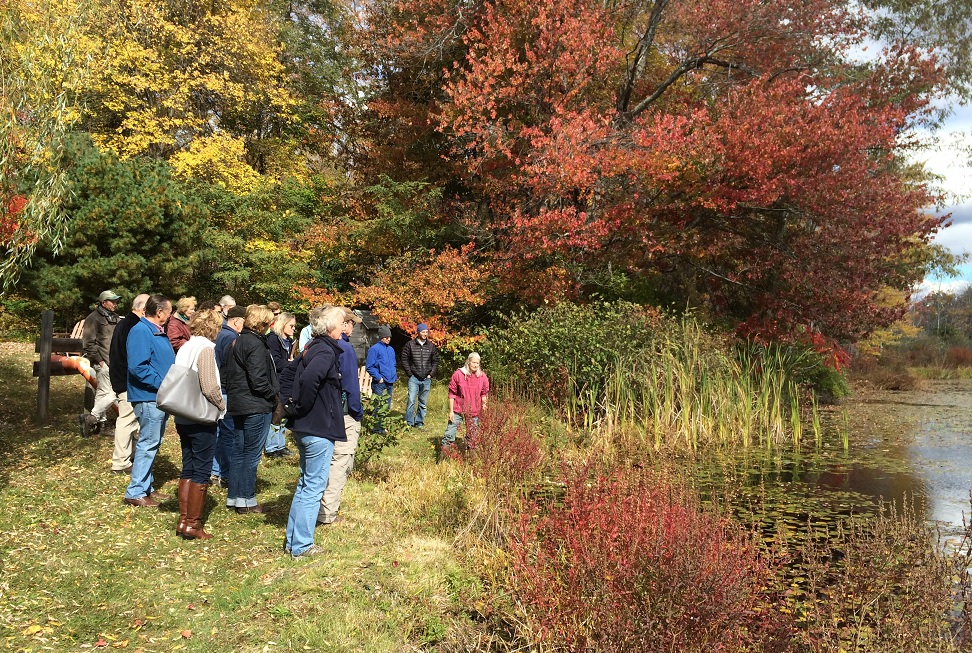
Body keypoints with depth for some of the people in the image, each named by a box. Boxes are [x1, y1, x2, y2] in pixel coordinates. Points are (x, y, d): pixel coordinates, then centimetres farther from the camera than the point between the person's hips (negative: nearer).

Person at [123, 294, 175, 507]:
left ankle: (146, 487, 26)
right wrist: (162, 384, -22)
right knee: (148, 444, -6)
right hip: (148, 397, -10)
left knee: (152, 444, 16)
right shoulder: (140, 332, -15)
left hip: (160, 398, 10)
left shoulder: (158, 332, 16)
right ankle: (135, 492, 2)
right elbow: (137, 367, -24)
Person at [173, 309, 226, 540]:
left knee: (188, 469, 14)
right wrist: (221, 404, -6)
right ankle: (192, 524, 7)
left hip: (183, 417, 8)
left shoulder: (185, 348, 9)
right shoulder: (206, 348, -15)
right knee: (201, 472, 1)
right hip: (202, 419, -8)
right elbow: (210, 387, -22)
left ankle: (183, 520, 20)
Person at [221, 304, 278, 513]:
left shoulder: (237, 342, 11)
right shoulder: (256, 344, -17)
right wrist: (273, 394, -6)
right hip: (256, 406, -9)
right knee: (252, 453, 0)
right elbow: (258, 380, -21)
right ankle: (246, 500, 7)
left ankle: (233, 496, 23)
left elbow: (224, 372, 16)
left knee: (238, 452, 15)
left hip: (237, 404, 9)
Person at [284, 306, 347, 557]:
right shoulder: (326, 351, -17)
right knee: (313, 488, 1)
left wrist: (300, 408, 11)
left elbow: (302, 377, 17)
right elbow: (309, 378, -34)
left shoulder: (313, 347, 12)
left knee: (305, 485, 19)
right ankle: (302, 545, 10)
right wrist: (305, 406, -20)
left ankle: (293, 539, 28)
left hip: (305, 428, 10)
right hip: (319, 429, -10)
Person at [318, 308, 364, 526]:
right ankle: (327, 513, 2)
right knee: (340, 462, 0)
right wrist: (358, 413, -5)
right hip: (343, 414, -8)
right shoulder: (345, 348, -15)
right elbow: (351, 385, -15)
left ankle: (325, 506, 28)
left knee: (328, 460, 19)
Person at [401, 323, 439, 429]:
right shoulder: (410, 344, -3)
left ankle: (419, 423, 19)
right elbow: (404, 359, 1)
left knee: (423, 403, 9)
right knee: (411, 401, -8)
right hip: (414, 378, -3)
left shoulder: (431, 346, 5)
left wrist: (431, 374, 2)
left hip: (426, 379, 3)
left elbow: (435, 361, 12)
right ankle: (409, 423, 0)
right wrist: (410, 373, -4)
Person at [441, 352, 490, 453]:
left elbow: (484, 393, 11)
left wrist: (484, 403, -6)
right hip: (458, 410, -2)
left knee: (472, 435, 9)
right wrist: (451, 411, -6)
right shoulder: (458, 374, -8)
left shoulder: (482, 376, 0)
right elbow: (452, 394, -4)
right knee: (450, 433, -4)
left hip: (474, 412, 2)